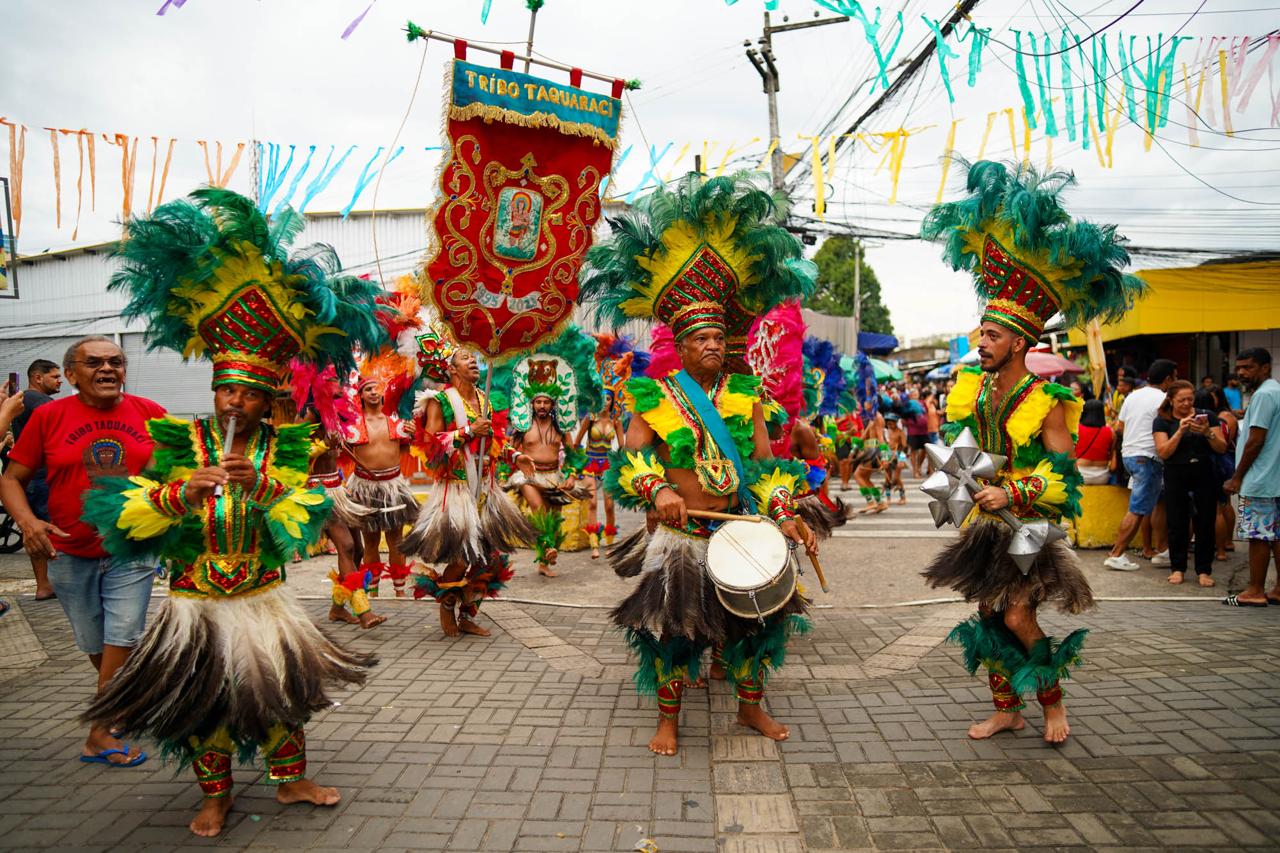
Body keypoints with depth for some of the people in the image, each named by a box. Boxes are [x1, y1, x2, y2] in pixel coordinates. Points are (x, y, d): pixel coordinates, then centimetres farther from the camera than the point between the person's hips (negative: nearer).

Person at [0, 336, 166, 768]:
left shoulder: (149, 413, -3)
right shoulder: (48, 416, -4)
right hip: (70, 554, 1)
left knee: (121, 641, -5)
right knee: (95, 647, 14)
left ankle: (100, 735, 7)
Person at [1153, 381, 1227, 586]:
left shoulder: (1207, 416, 4)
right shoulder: (1162, 421, 1)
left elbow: (1222, 448, 1)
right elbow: (1163, 452, -10)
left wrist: (1208, 433, -16)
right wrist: (1180, 431, -19)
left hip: (1205, 476, 1)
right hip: (1176, 478, -1)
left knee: (1205, 524, 1)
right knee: (1177, 525, 2)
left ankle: (1204, 570, 9)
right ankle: (1177, 568, 14)